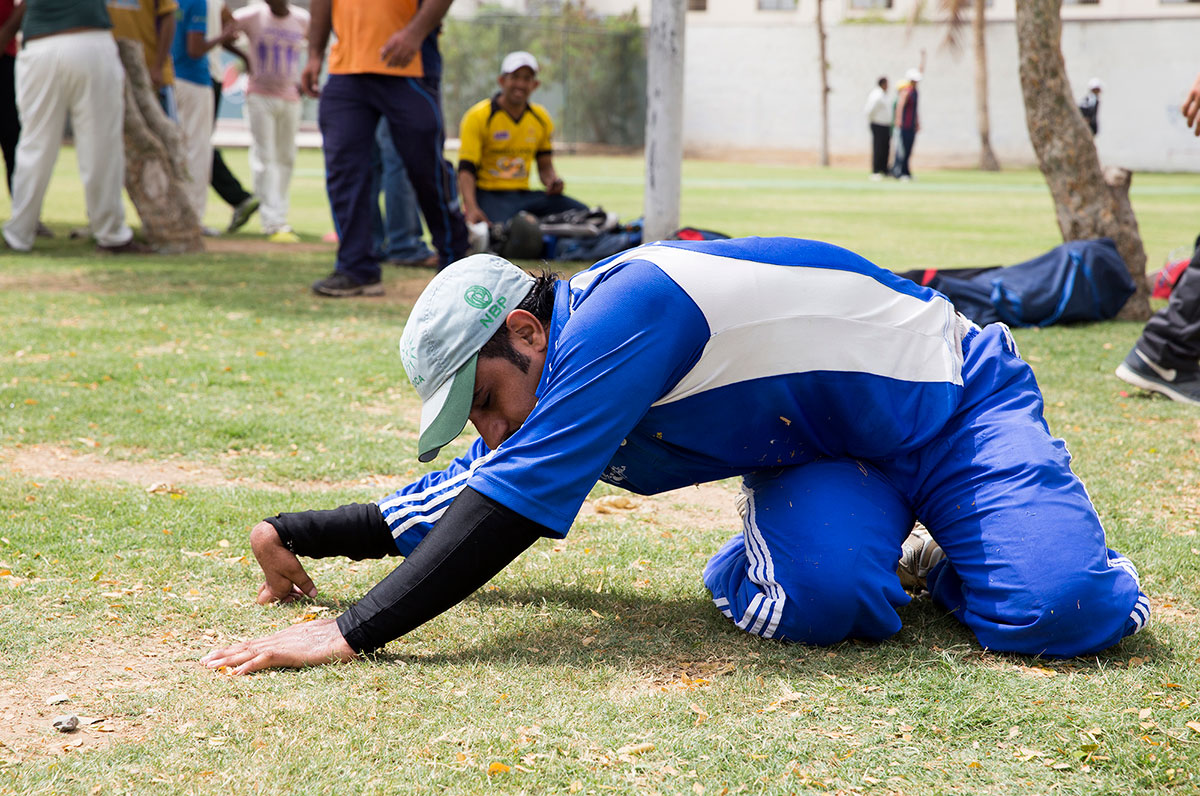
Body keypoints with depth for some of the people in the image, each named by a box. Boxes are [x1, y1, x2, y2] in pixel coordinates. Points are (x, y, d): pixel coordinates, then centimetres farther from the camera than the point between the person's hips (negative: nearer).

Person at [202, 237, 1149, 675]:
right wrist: (299, 533, 8)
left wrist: (351, 634, -34)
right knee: (817, 599, -27)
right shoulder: (570, 375, -3)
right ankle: (881, 550, 7)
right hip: (825, 458, 6)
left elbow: (511, 507, -35)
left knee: (1056, 611, -29)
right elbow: (465, 492, 11)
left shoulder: (621, 309, -31)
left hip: (954, 403, -6)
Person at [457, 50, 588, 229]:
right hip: (488, 194, -5)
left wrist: (552, 180, -6)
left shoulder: (541, 118, 11)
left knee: (581, 212, -18)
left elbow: (545, 166, 20)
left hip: (523, 195, 5)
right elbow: (466, 169, -14)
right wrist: (471, 208, -30)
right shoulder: (478, 117, -6)